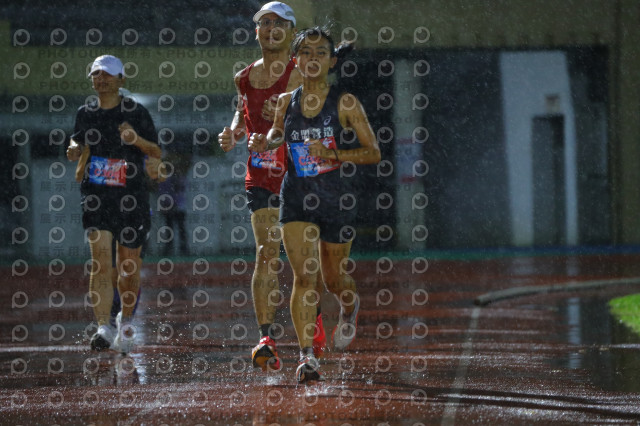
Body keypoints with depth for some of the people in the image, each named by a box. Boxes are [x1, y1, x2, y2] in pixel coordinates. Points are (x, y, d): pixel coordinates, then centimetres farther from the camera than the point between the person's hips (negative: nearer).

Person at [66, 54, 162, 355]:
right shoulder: (85, 113, 8)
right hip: (95, 195, 1)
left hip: (131, 196, -1)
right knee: (100, 259, -15)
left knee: (128, 265, 8)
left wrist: (136, 139, -21)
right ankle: (103, 327, -21)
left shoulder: (136, 112, -2)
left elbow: (157, 152, -2)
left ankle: (126, 320, 32)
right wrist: (75, 149, 1)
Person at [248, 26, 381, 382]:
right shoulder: (286, 102, 4)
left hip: (337, 199, -1)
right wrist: (264, 143, 2)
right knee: (303, 276, -15)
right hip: (297, 199, 2)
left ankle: (350, 306, 50)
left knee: (334, 279, 13)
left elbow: (374, 152, -7)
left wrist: (333, 153, -20)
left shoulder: (345, 102, -7)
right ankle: (307, 356, -16)